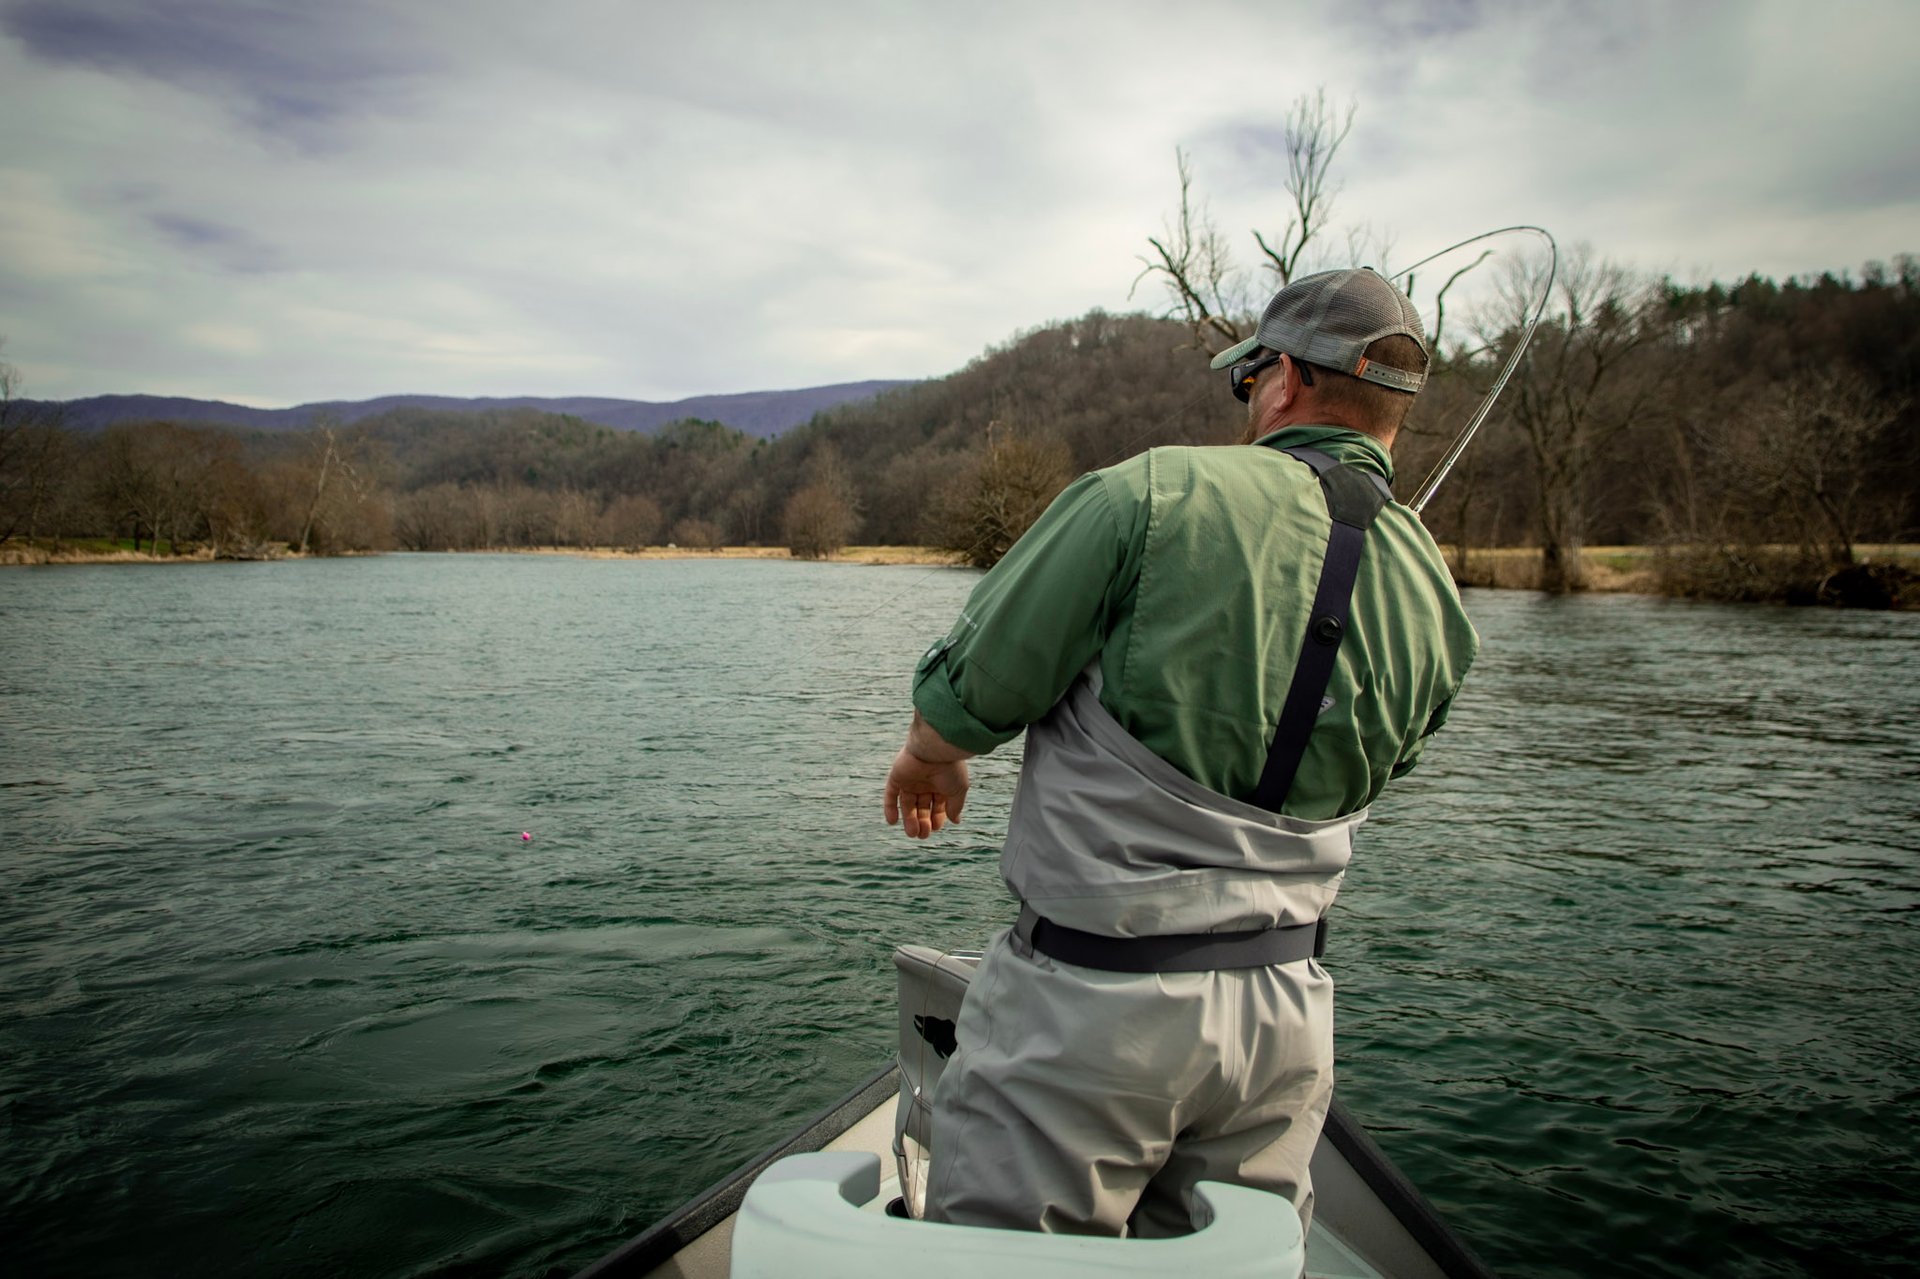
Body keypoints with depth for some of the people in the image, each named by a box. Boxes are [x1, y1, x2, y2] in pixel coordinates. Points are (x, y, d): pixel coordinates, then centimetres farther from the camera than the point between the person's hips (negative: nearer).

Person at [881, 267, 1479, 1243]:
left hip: (1089, 998, -5)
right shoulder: (1438, 607, 3)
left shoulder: (1155, 494, -14)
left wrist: (929, 761, 11)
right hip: (1286, 1017, 6)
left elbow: (966, 698, -11)